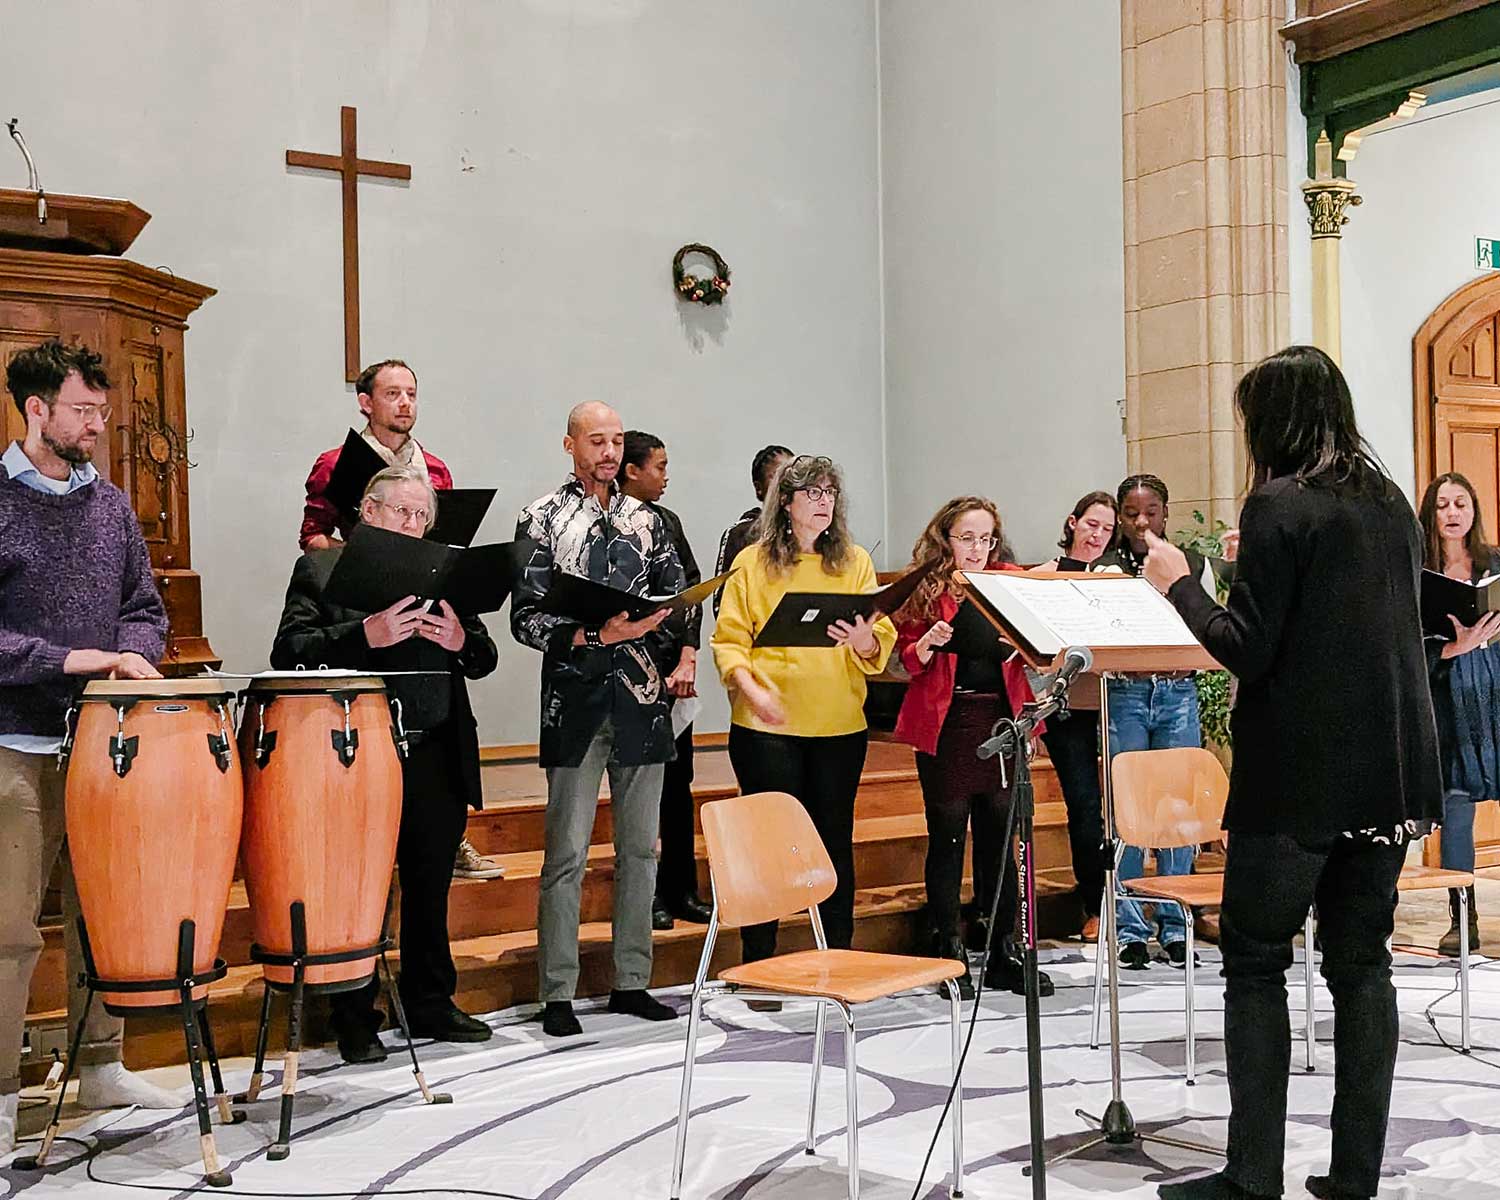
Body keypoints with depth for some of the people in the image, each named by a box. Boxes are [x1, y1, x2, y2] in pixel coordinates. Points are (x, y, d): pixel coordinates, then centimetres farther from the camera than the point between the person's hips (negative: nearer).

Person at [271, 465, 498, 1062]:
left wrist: (461, 639, -10)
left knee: (431, 888, 14)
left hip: (436, 759, 4)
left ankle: (430, 1003, 28)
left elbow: (485, 658, 12)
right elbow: (288, 651, -10)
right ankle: (355, 1021, 16)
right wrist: (366, 634, -22)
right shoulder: (321, 569, 3)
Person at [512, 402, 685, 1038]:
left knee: (640, 847, 9)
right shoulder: (543, 519, 0)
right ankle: (558, 993, 5)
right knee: (568, 852, -3)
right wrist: (596, 637, -19)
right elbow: (526, 617, -7)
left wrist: (650, 625, -6)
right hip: (576, 698, -4)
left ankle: (631, 980, 20)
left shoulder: (647, 520, 13)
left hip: (641, 697, 5)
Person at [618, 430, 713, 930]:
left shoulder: (667, 521, 13)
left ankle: (681, 889, 17)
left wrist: (687, 660, -2)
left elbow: (692, 590, 9)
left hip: (674, 670, 6)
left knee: (677, 782, 9)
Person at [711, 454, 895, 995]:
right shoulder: (753, 562, 3)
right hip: (767, 726, -2)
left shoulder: (855, 561, 10)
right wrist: (750, 687, -18)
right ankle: (758, 968, 11)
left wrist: (865, 641, -19)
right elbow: (729, 639, -1)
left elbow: (882, 639, 4)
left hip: (839, 725, 2)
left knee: (835, 839, 7)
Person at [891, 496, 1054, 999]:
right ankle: (949, 957, 10)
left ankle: (1004, 955, 16)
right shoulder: (925, 588, 2)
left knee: (999, 836, 7)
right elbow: (906, 658, 0)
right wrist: (928, 643, -19)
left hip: (1001, 717, 3)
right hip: (946, 723, -2)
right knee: (947, 836, 1)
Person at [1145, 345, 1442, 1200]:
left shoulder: (1279, 505, -11)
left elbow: (1247, 650, -14)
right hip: (1391, 770, 7)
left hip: (1299, 774, -7)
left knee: (1256, 963, 2)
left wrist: (1179, 583, -1)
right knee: (1361, 961, 11)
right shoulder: (1392, 504, 11)